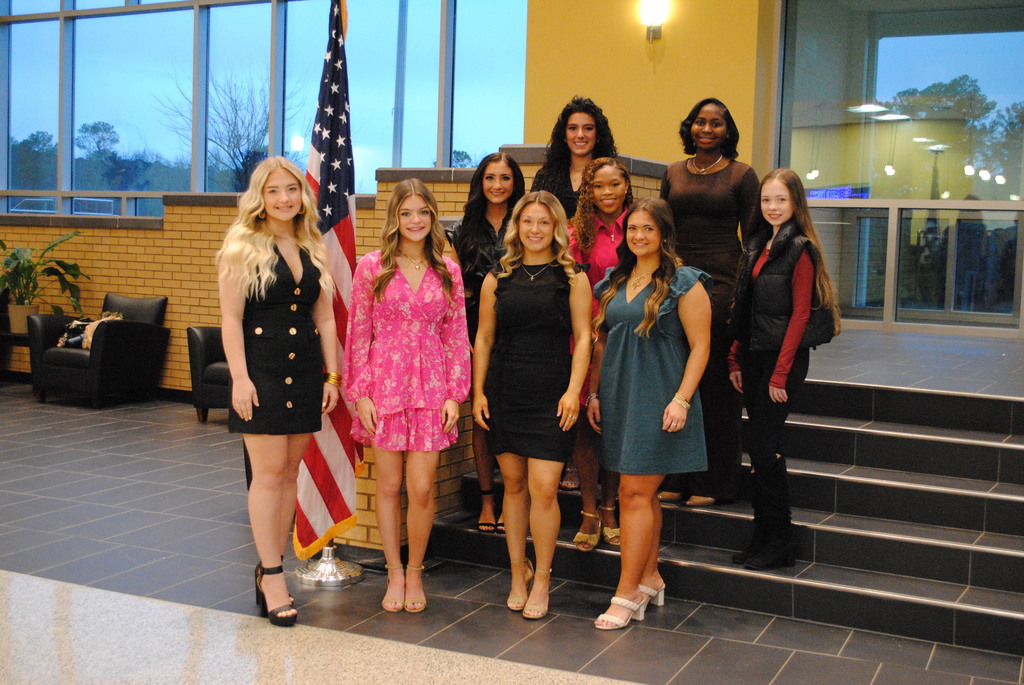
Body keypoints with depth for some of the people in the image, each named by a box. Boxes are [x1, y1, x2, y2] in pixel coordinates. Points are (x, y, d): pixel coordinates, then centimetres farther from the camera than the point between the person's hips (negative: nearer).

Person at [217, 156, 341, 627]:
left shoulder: (313, 250, 12)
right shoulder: (242, 247, -2)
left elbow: (325, 318, 13)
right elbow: (230, 317, -8)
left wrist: (332, 375, 8)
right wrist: (240, 377, -15)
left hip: (304, 371, 5)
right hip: (260, 369, -5)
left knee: (290, 472, 8)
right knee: (269, 472, -6)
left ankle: (270, 566, 19)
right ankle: (272, 578, 0)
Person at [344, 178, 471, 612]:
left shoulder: (447, 271, 6)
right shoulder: (372, 267, 0)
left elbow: (457, 336, 7)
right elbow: (358, 334, 0)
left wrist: (455, 394, 0)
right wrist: (360, 394, -5)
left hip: (431, 388, 1)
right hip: (384, 385, -1)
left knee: (421, 488, -1)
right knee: (389, 485, 6)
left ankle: (415, 572, 20)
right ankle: (394, 573, 22)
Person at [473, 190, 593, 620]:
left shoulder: (571, 279, 3)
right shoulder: (498, 279, 9)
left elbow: (583, 338, 1)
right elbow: (484, 338, 11)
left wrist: (573, 391, -9)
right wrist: (478, 391, 6)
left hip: (551, 396, -3)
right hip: (504, 393, 3)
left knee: (543, 488, -7)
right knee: (513, 483, 9)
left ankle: (542, 578, 8)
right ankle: (518, 571, 23)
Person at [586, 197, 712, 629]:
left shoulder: (684, 284, -6)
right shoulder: (614, 283, 13)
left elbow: (700, 347, -8)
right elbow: (602, 342, 17)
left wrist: (681, 399, -16)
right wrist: (594, 393, 11)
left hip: (658, 399, -6)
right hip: (618, 397, 6)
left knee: (635, 493, -8)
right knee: (641, 493, 13)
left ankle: (627, 594, -1)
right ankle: (650, 581, 24)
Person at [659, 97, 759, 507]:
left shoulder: (742, 175, 2)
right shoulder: (673, 174, 13)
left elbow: (752, 239, 0)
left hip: (721, 281, -4)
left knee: (715, 381, 0)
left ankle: (713, 482, 10)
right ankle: (675, 477, 15)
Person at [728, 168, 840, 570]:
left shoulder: (800, 249, -10)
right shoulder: (756, 246, 13)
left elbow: (800, 314, -13)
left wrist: (780, 374, -15)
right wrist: (736, 360, 10)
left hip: (784, 357, -7)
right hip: (754, 355, 7)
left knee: (762, 447, -7)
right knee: (760, 447, 10)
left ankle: (779, 544, 5)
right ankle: (763, 537, 19)